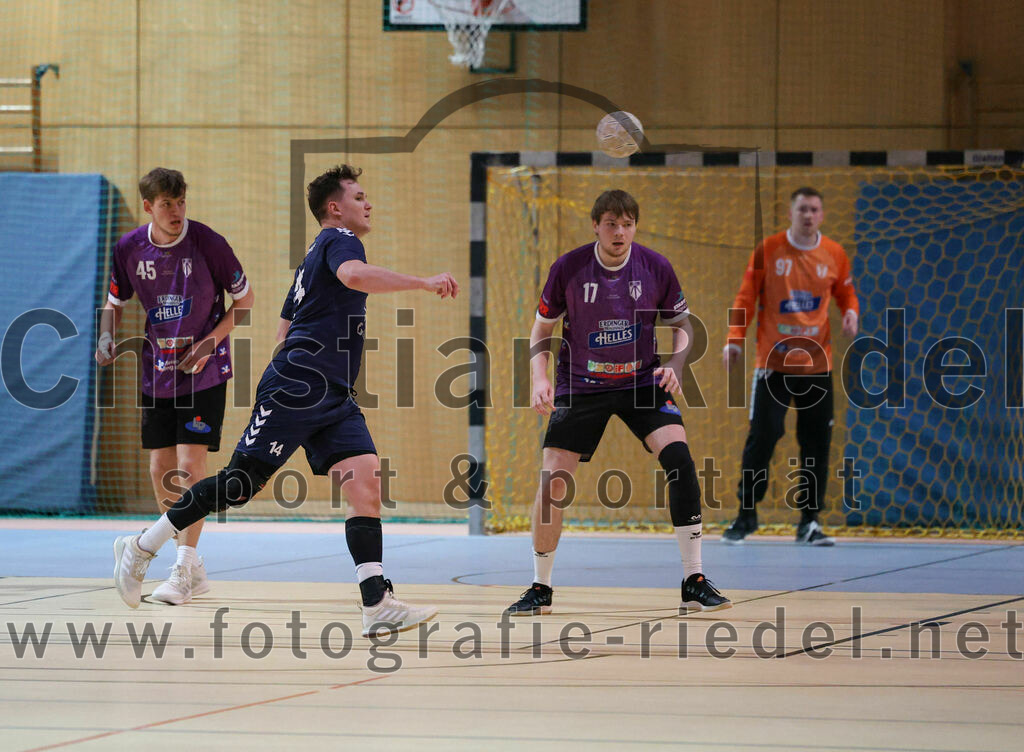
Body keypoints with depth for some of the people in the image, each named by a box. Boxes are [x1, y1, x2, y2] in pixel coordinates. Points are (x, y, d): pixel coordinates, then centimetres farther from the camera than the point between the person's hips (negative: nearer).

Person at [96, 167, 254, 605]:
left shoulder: (207, 243, -15)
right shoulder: (129, 249, -4)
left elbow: (245, 300, -4)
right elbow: (115, 302, 12)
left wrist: (209, 343, -15)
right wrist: (107, 338, -8)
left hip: (205, 372, -4)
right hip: (157, 370, 5)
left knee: (190, 466, -14)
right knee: (161, 471, 4)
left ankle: (183, 572, -9)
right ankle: (193, 569, 18)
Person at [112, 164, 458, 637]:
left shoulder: (316, 255, 26)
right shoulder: (340, 239, -4)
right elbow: (353, 275, -28)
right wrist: (424, 283, -28)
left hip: (332, 397, 10)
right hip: (296, 388, -10)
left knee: (365, 478, -8)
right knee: (242, 482, -8)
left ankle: (378, 606, -19)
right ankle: (141, 548, 6)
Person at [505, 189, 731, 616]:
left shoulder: (656, 268, -9)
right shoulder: (568, 269, -11)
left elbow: (681, 323, 6)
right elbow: (543, 327, 2)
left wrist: (674, 364, -12)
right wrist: (539, 378, -12)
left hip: (642, 381, 0)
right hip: (580, 385, 0)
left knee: (679, 458, -21)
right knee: (552, 480, -10)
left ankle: (694, 582, -14)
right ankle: (540, 589, 11)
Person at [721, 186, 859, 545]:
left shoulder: (834, 255, 5)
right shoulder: (768, 250, -1)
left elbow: (846, 294, 17)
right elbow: (746, 297, 2)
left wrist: (850, 312, -6)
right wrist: (735, 339, -7)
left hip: (817, 364, 2)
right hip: (773, 363, -2)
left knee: (816, 443, 0)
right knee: (761, 438, -6)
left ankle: (809, 520, 9)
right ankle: (746, 513, 7)